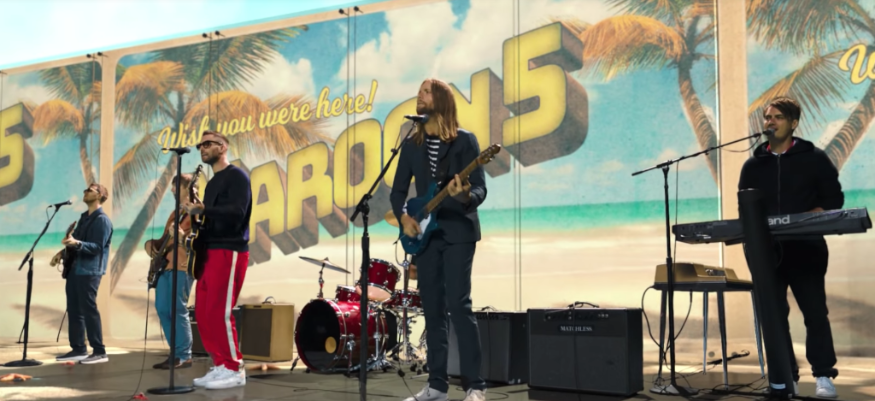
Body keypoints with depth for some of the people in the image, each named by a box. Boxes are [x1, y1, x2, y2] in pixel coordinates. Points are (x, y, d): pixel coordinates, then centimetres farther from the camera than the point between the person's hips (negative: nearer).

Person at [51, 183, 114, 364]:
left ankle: (99, 351, -4)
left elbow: (97, 247, -19)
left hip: (89, 271, -9)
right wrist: (63, 252, 10)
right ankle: (78, 349, 17)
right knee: (74, 310, 10)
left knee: (89, 310, -8)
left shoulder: (102, 220, -11)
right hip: (75, 269, 9)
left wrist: (76, 244, -33)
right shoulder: (84, 217, 17)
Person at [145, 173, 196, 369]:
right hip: (165, 264, 9)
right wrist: (154, 244, 10)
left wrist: (181, 236, -28)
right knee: (162, 309, 7)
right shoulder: (176, 212, 22)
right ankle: (176, 352, 14)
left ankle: (184, 356, -6)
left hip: (182, 266, -9)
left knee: (178, 309, -11)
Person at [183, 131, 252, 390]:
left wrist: (203, 210, -25)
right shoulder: (212, 183, 22)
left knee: (219, 312, -11)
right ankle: (220, 366, 13)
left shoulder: (236, 176, -6)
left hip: (230, 252, -9)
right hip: (210, 252, 9)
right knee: (203, 313, 6)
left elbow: (237, 212, -19)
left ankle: (234, 370, -3)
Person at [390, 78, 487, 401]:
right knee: (432, 309, 6)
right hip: (424, 233, 5)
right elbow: (398, 190, 15)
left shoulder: (465, 141, -2)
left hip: (458, 232, -5)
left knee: (458, 305, -12)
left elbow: (481, 189, -7)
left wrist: (465, 196, -29)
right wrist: (403, 217, -3)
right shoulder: (412, 145, 12)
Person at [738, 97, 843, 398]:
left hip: (806, 248, -3)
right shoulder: (753, 165, 11)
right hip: (767, 250, 3)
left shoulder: (813, 158, 3)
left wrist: (804, 219, -16)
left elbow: (834, 198, -1)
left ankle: (824, 376, 9)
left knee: (815, 312, 0)